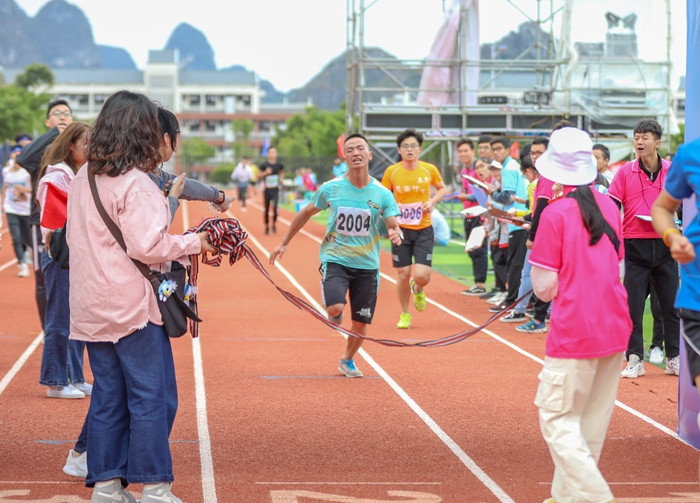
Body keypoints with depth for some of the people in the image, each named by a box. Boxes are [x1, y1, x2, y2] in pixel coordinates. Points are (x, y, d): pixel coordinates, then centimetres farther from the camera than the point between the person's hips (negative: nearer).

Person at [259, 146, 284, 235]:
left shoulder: (279, 165, -1)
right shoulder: (264, 165, -8)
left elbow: (282, 173, 20)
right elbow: (259, 176, -3)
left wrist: (281, 179, 1)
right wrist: (265, 173, -20)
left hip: (275, 190, 1)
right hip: (267, 190, -1)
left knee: (275, 207, -15)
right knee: (266, 209, 7)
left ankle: (274, 224, 5)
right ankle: (267, 226, 24)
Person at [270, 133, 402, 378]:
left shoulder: (382, 194, -4)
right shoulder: (330, 188, -4)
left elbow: (394, 227, -4)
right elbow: (306, 213, 10)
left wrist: (395, 234, -29)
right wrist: (284, 243, 11)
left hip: (367, 265, 2)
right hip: (335, 259, -2)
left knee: (361, 323, 7)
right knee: (335, 308, -26)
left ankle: (347, 361, 36)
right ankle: (334, 313, 12)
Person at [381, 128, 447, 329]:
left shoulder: (429, 170, -5)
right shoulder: (391, 172, -5)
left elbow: (442, 189, 14)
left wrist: (432, 201, -7)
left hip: (424, 230, 0)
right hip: (401, 230, 0)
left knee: (422, 276, -12)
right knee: (403, 276, 2)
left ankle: (417, 289, 26)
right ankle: (405, 315, 23)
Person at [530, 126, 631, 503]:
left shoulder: (555, 214, -11)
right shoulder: (609, 207, 6)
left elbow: (544, 288, -11)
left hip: (575, 334, -7)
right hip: (615, 328, 7)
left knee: (557, 419, -1)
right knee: (593, 422, 14)